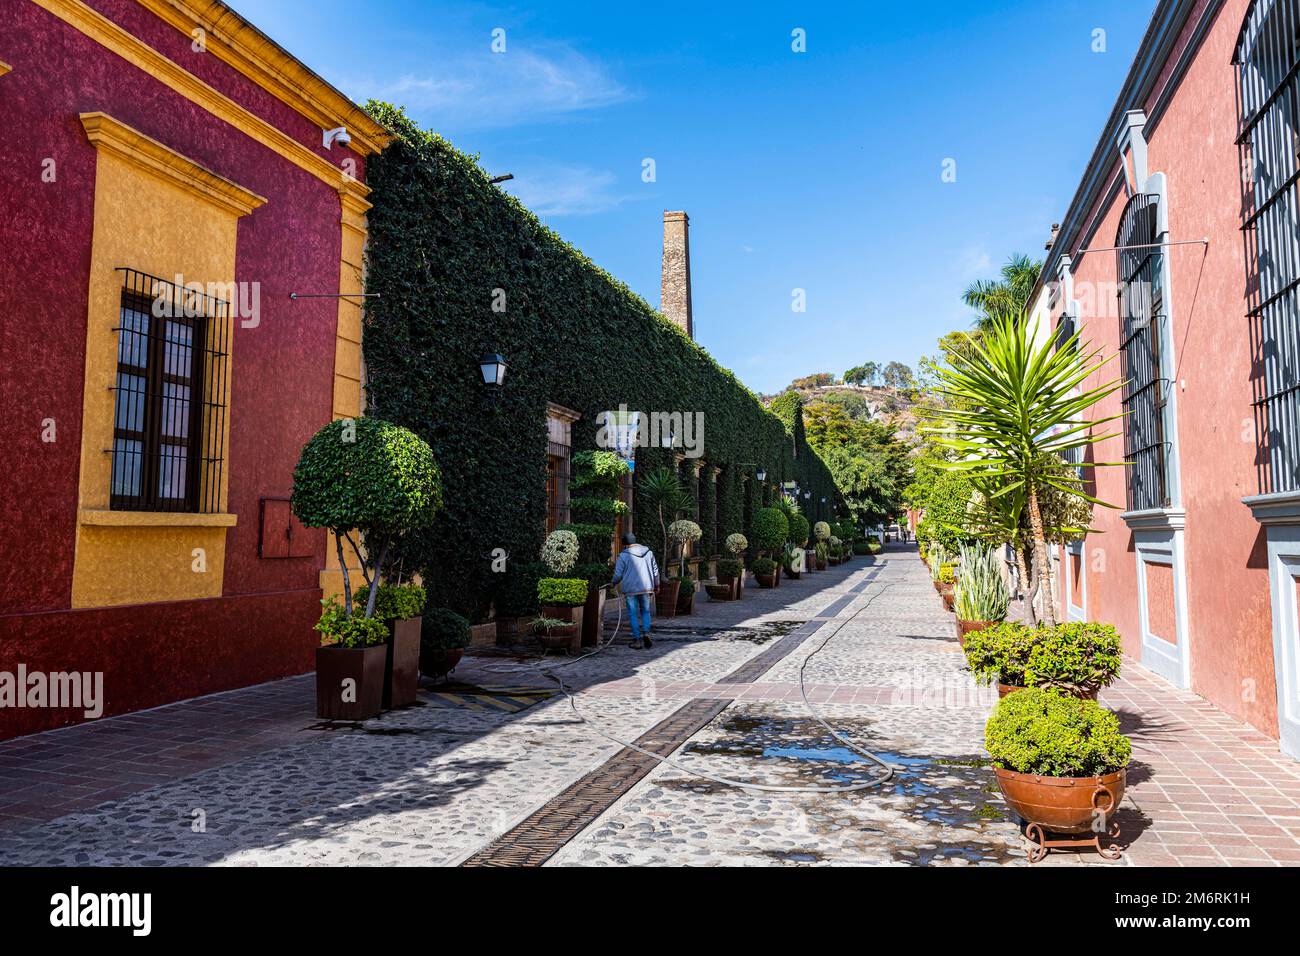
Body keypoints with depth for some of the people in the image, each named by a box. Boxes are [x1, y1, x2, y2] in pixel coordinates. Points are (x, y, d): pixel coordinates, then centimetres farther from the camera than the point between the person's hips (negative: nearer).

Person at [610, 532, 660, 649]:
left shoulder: (623, 555, -6)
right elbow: (655, 571, 12)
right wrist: (656, 585, 23)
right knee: (645, 611, 16)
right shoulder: (648, 552, 7)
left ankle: (637, 640, 3)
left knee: (633, 615, 4)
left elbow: (618, 574, -4)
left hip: (630, 589, -3)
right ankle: (646, 634, -2)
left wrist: (613, 583, 16)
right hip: (646, 588, 3)